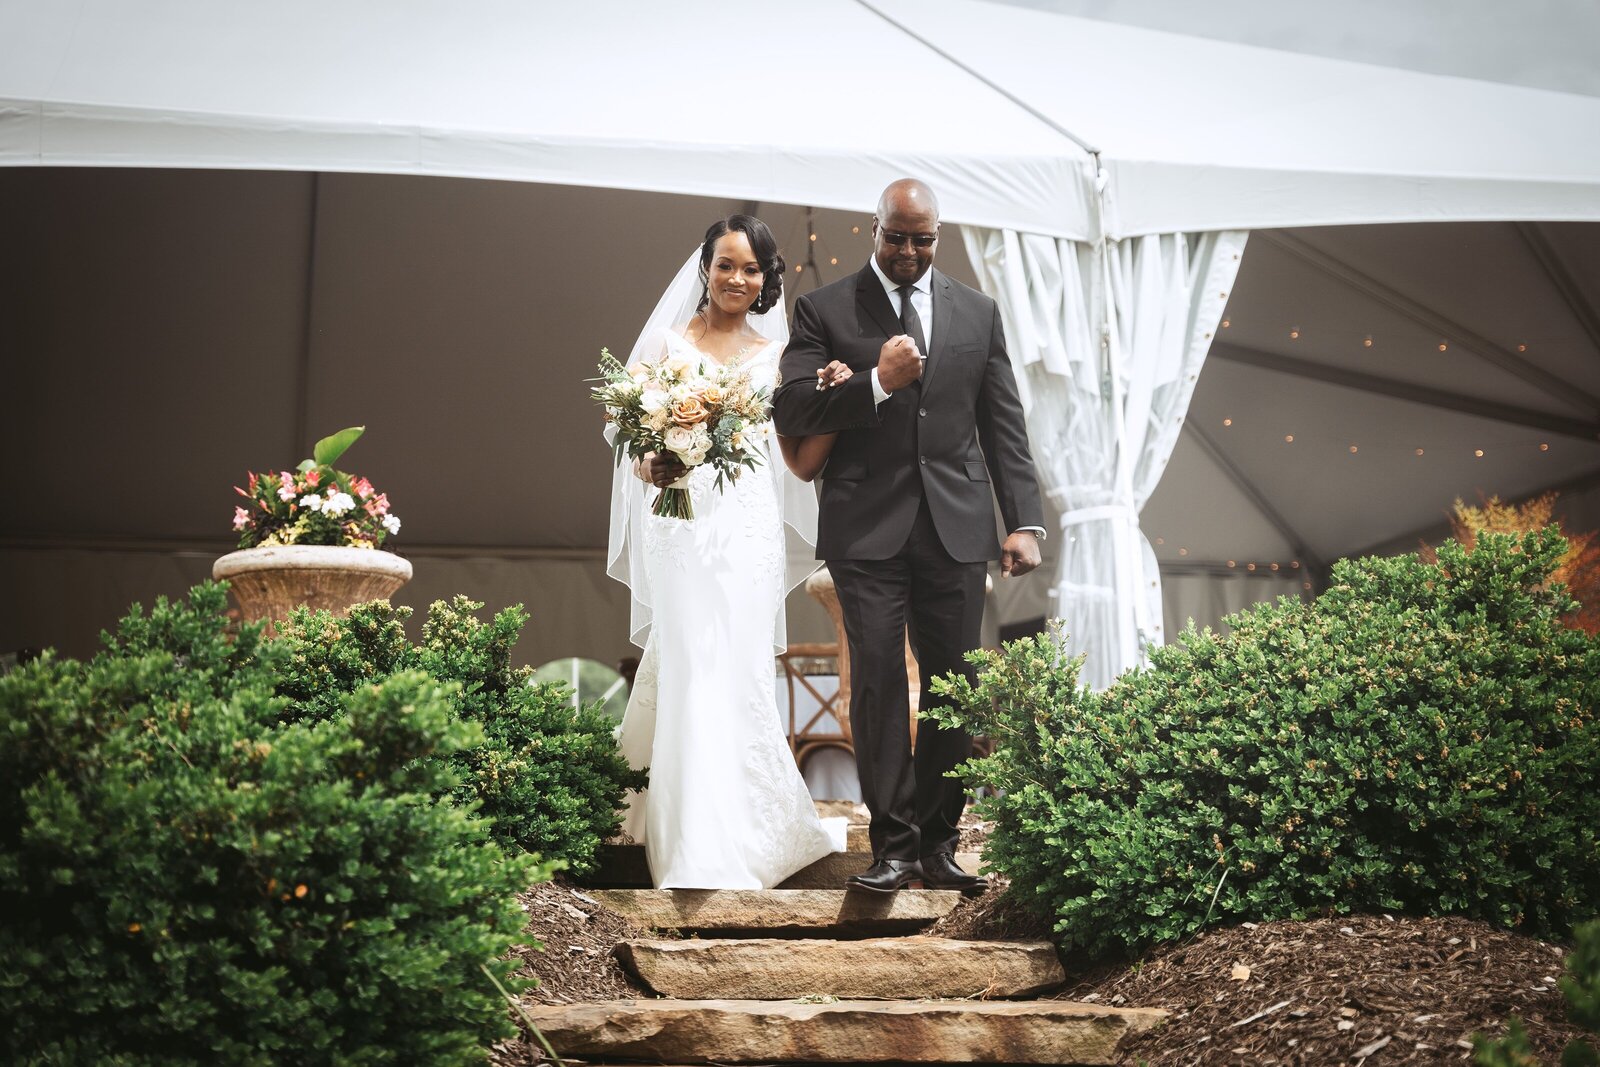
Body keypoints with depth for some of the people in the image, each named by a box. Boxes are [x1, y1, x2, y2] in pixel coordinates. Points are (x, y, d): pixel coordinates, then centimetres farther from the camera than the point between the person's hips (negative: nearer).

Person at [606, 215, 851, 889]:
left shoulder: (776, 354, 12)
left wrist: (835, 401, -7)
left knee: (738, 674, 1)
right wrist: (653, 467, -16)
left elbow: (803, 461, 8)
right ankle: (700, 851, -2)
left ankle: (745, 831, 16)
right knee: (695, 671, -7)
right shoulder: (668, 342, 7)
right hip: (684, 522, -2)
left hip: (751, 525, 2)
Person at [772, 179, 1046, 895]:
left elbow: (1003, 424, 11)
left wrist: (1025, 521, 3)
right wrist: (877, 384, -16)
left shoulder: (977, 313, 13)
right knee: (878, 683, -4)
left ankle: (938, 844, 14)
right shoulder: (825, 311, 4)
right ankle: (893, 844, 3)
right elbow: (789, 412, -3)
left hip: (957, 529, 3)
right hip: (868, 531, -2)